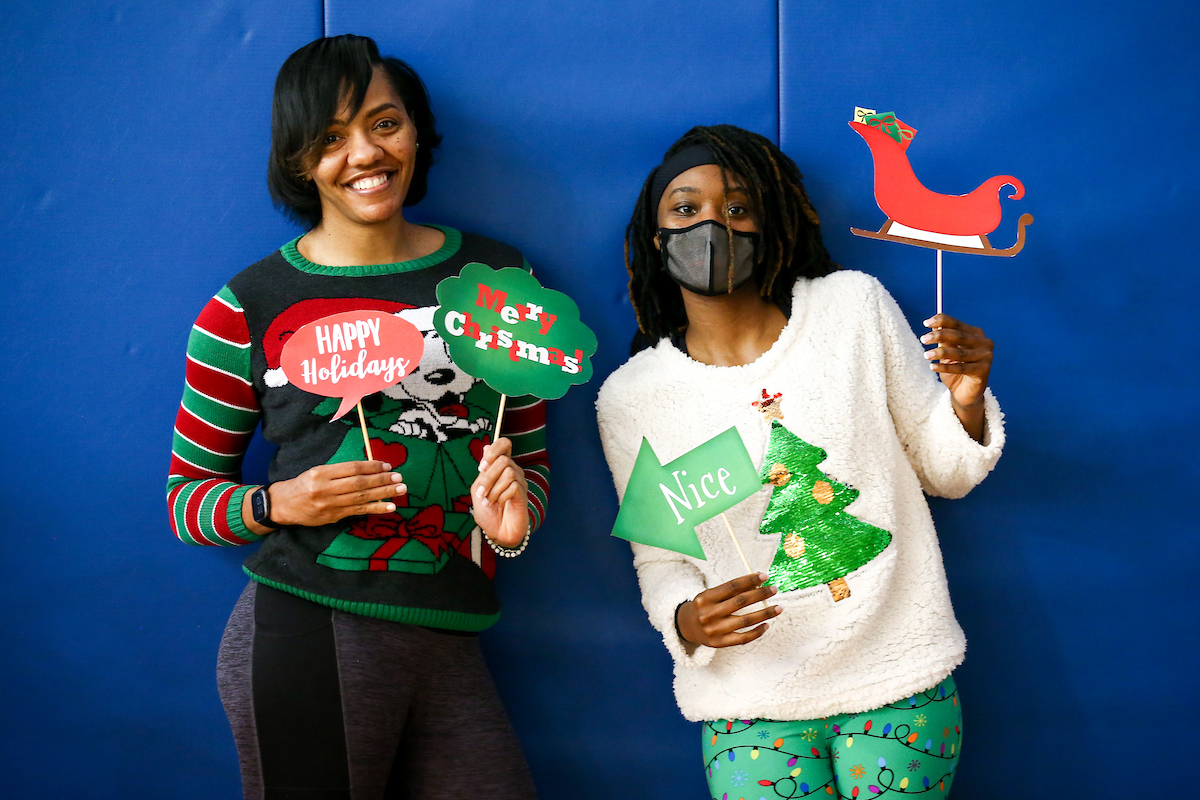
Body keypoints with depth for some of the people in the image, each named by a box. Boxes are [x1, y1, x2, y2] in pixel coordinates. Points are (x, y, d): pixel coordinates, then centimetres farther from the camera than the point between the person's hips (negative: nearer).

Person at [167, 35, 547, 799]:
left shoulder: (496, 276, 9)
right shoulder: (248, 307, 1)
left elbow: (532, 453, 16)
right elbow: (186, 494, 8)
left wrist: (517, 517, -5)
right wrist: (275, 504, -11)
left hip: (448, 645, 3)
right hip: (306, 638, -3)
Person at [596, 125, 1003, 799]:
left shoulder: (855, 306, -2)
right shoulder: (631, 397, -3)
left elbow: (946, 473, 6)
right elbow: (660, 561, 4)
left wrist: (966, 403, -15)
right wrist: (687, 621, -17)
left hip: (901, 677, 1)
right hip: (753, 706, 0)